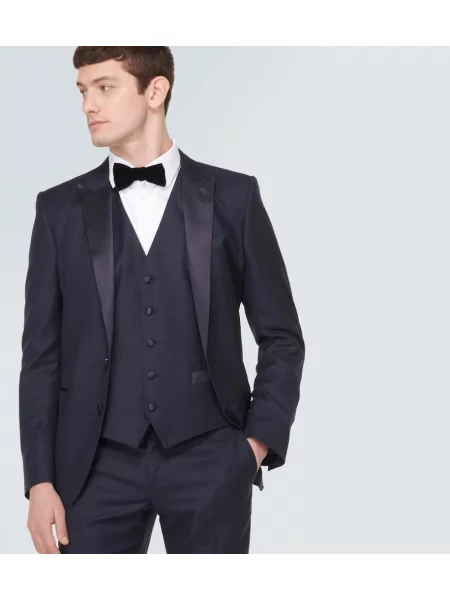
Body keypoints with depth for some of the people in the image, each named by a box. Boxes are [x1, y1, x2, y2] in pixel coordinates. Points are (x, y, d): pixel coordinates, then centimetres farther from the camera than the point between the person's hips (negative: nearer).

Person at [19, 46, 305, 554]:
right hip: (100, 465, 1)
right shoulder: (61, 209, 7)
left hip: (208, 460, -1)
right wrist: (40, 479, -1)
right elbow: (42, 355, 5)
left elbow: (281, 337, 7)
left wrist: (259, 442, -3)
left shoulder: (232, 197, 4)